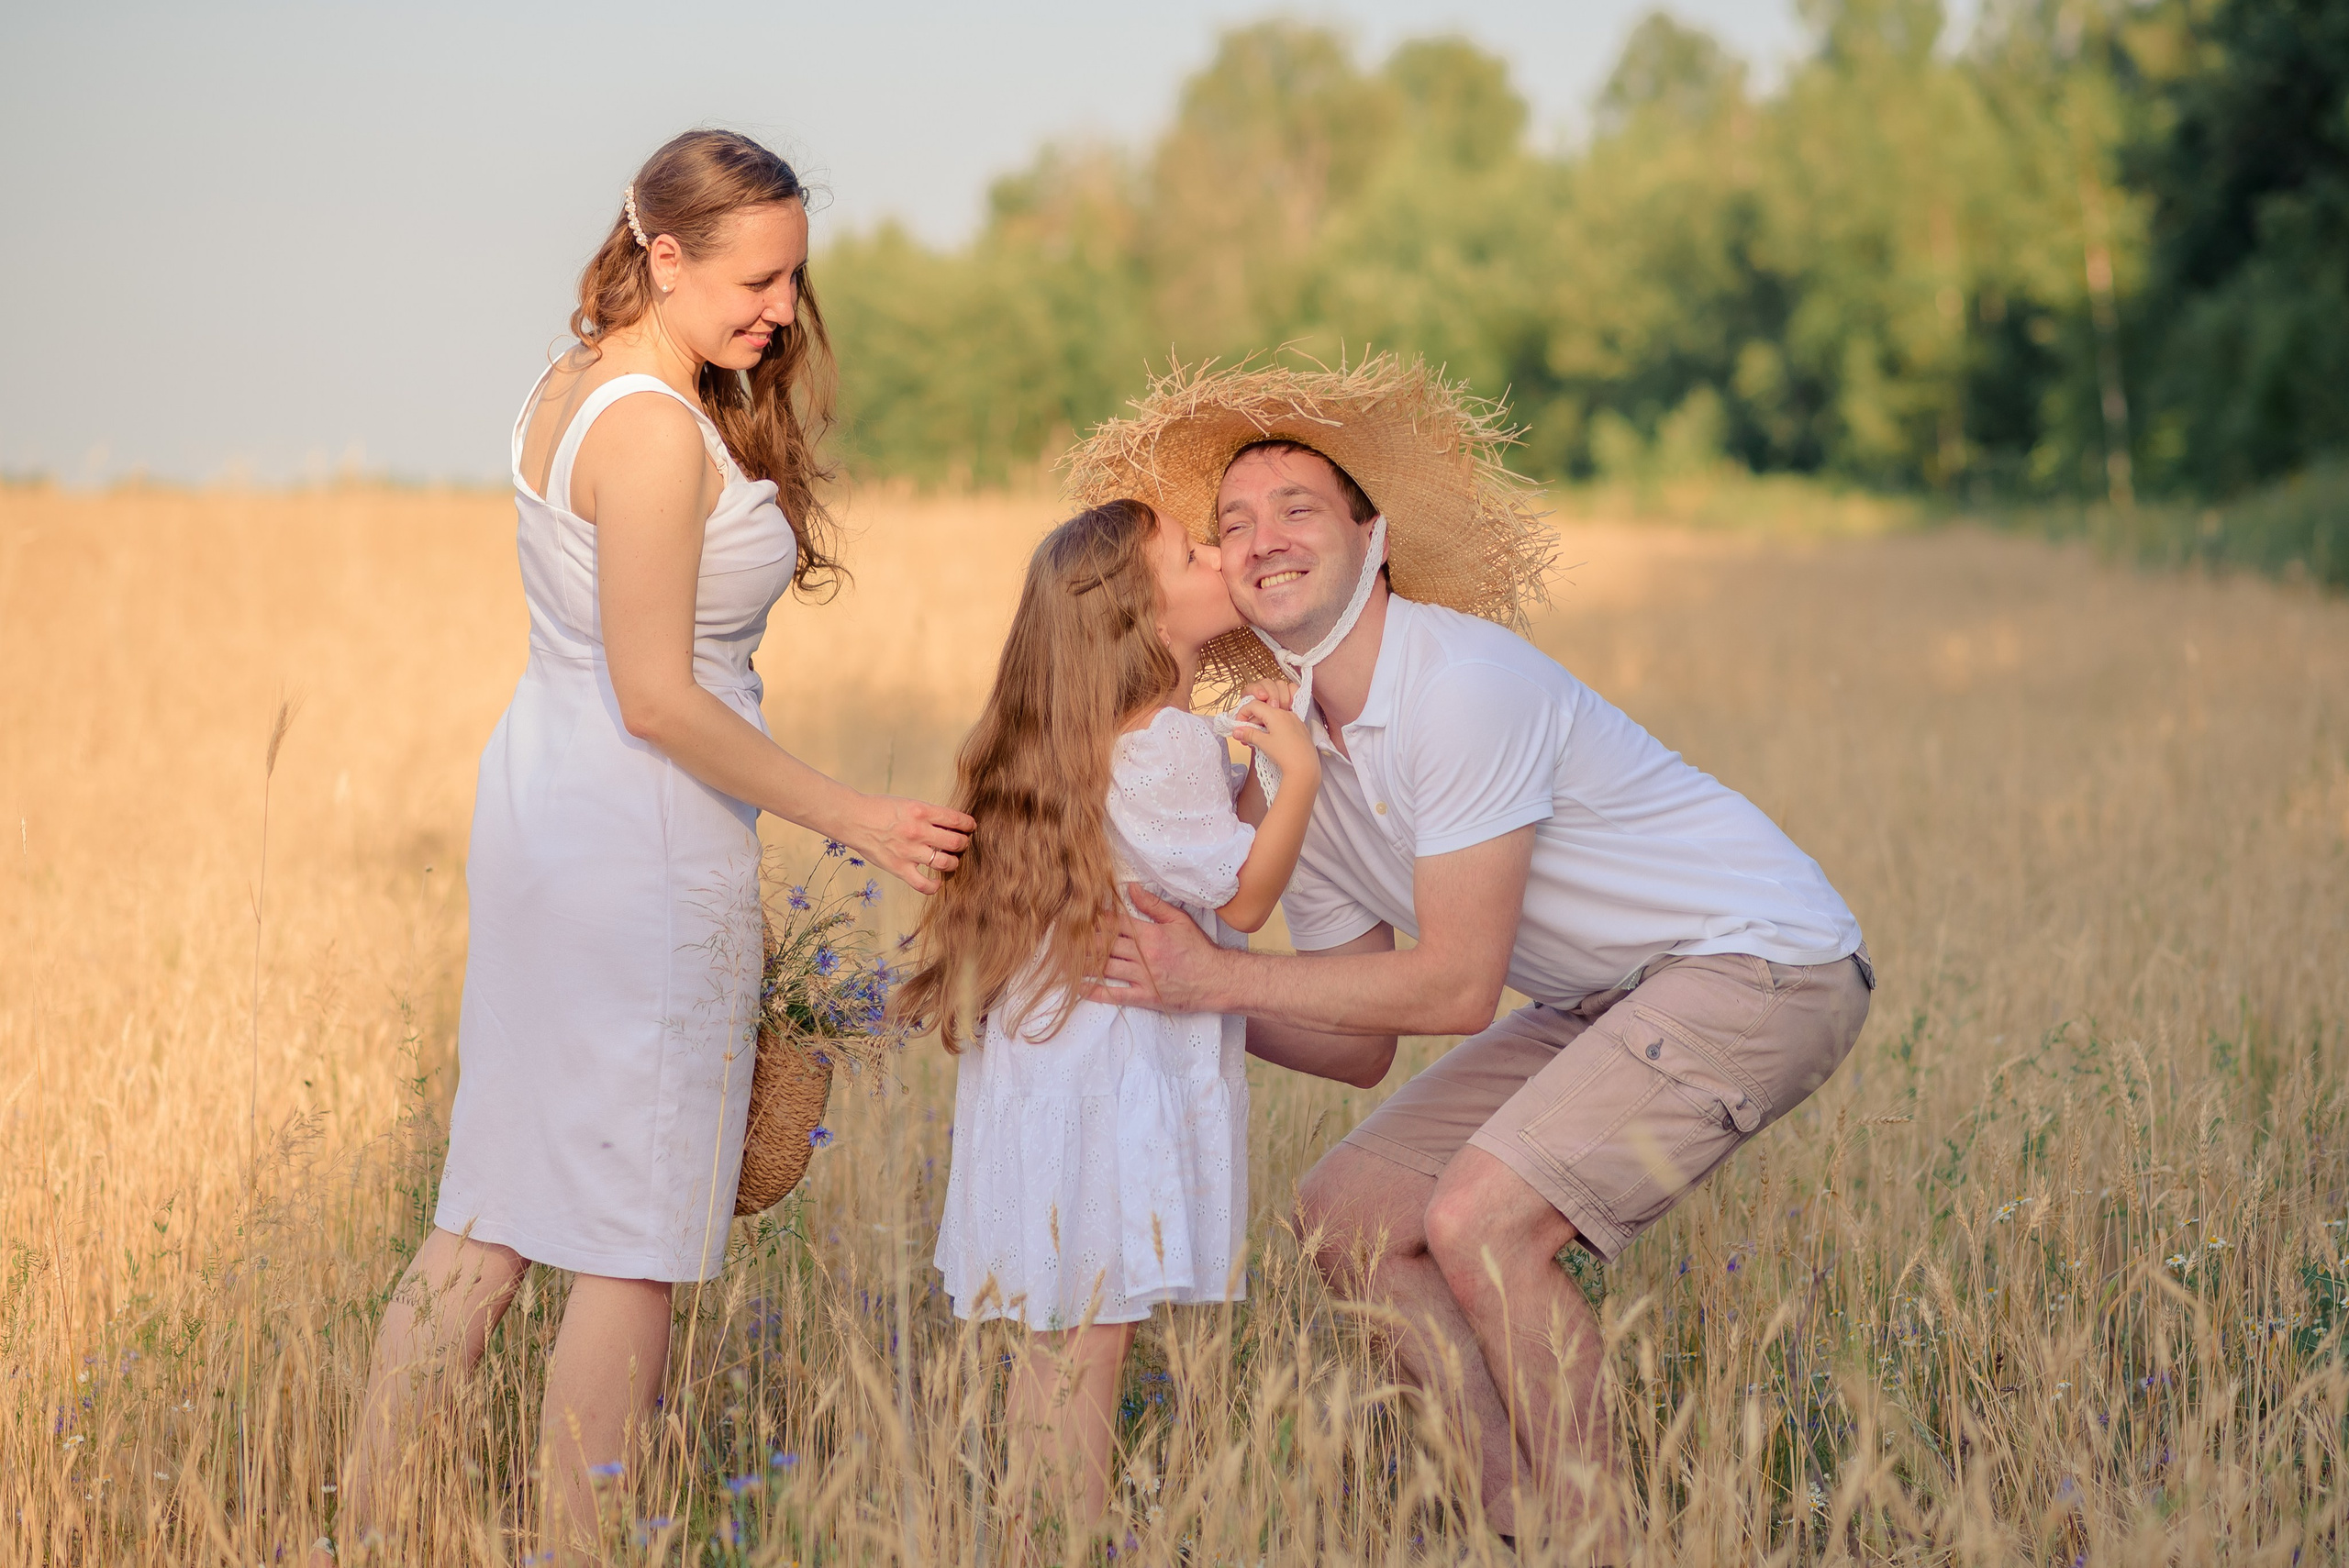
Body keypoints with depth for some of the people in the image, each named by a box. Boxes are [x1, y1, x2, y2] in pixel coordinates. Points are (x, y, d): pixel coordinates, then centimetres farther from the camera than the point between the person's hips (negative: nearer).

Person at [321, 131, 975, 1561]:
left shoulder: (570, 393, 10)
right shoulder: (659, 431, -19)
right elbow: (656, 695, -20)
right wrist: (847, 815, -16)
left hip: (540, 801, 9)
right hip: (641, 844, -9)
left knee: (496, 1210, 15)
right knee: (634, 1243, 0)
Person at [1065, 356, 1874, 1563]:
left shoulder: (1462, 683, -22)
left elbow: (1455, 986, -22)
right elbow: (1364, 1048, 10)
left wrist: (1225, 976, -19)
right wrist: (1183, 989, -2)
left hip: (1766, 964, -9)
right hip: (1610, 1002, 9)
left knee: (1479, 1218, -23)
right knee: (1347, 1213, 2)